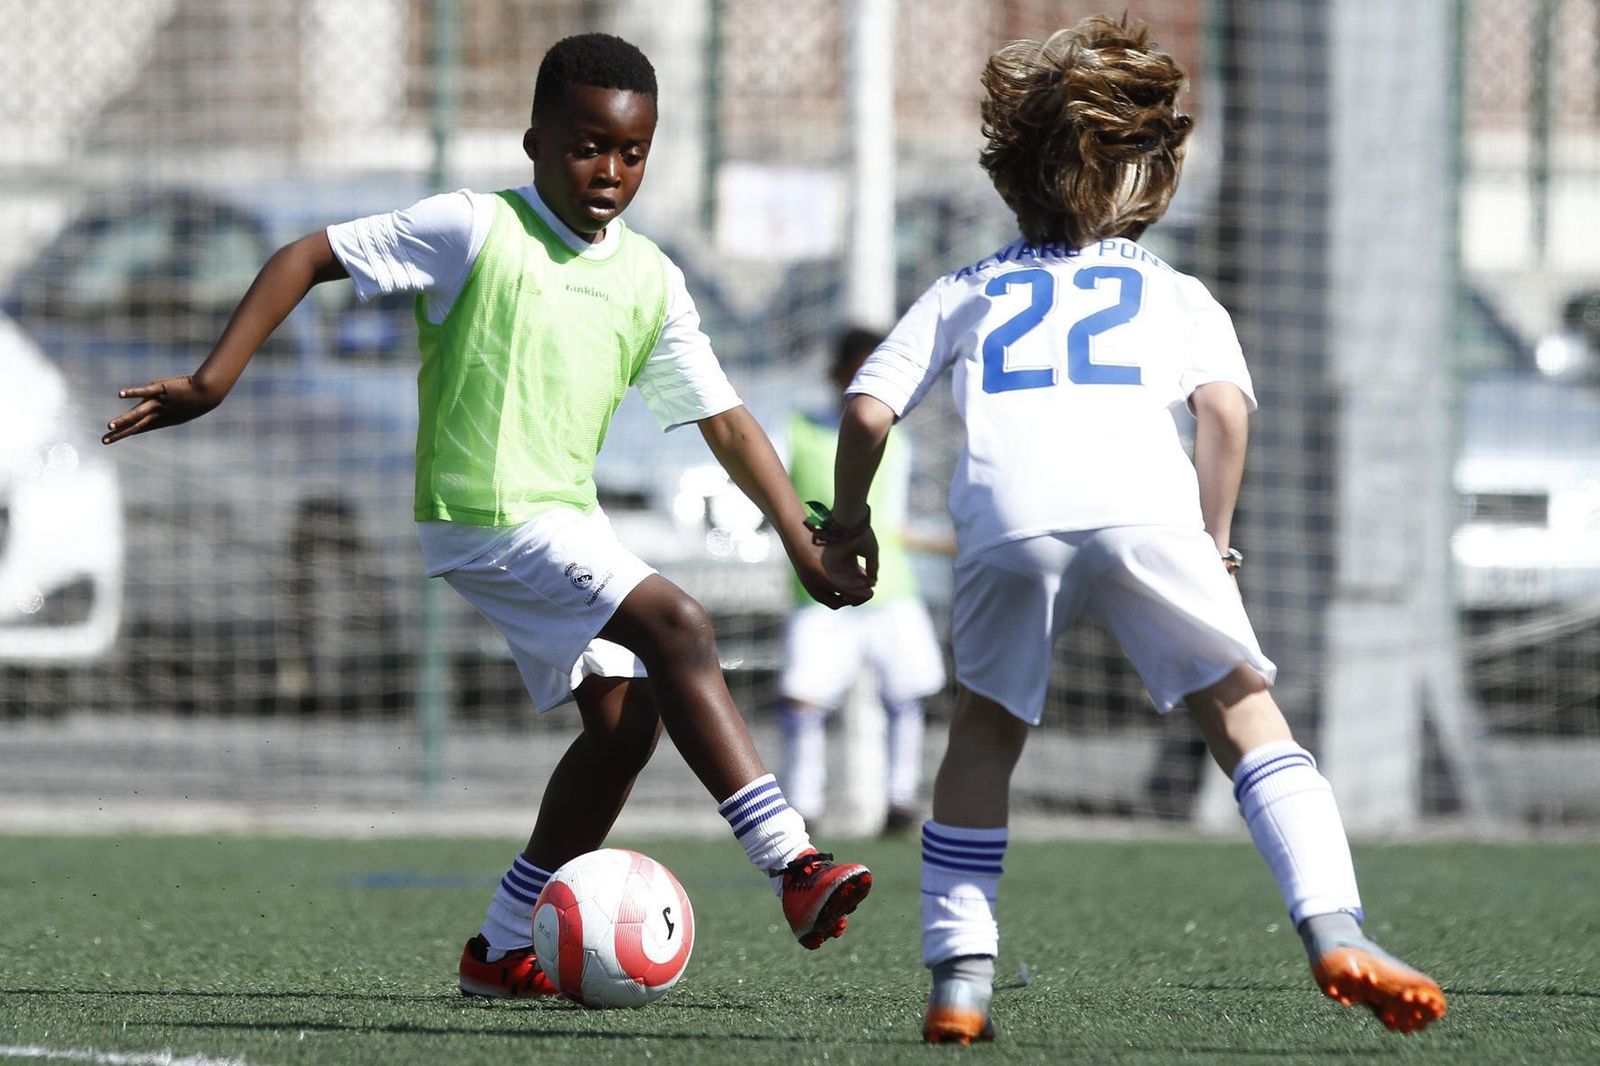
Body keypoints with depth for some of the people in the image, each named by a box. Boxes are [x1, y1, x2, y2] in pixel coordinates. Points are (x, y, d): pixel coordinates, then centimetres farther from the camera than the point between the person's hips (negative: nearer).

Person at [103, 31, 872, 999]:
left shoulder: (651, 282, 8)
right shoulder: (475, 230, -9)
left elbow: (726, 422, 11)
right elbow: (307, 259, -7)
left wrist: (802, 539, 2)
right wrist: (212, 383, -14)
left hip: (569, 518, 8)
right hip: (490, 519, -8)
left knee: (626, 714, 1)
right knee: (676, 627, -23)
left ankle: (505, 950, 13)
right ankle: (793, 867, -27)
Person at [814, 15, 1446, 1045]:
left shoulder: (965, 293, 34)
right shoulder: (1177, 294, 31)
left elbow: (868, 409, 21)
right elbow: (1226, 408, 11)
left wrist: (847, 519, 36)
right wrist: (1215, 548, 17)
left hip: (1005, 513, 1)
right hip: (1143, 506, -1)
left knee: (986, 733, 18)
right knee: (1245, 714, 3)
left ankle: (960, 981, 8)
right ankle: (1337, 932, -15)